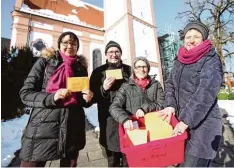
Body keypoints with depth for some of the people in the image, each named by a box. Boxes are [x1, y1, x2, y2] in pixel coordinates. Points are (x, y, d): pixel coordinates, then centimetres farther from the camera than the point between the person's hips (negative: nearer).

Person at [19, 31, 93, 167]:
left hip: (73, 128, 3)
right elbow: (25, 93, -2)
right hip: (43, 127, -2)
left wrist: (87, 98, -7)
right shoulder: (45, 62, 3)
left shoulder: (81, 67, 10)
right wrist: (52, 97, -19)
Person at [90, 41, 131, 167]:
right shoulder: (99, 72, 3)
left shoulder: (129, 70, 7)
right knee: (112, 159, 10)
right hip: (109, 120, -1)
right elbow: (93, 97, 2)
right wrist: (103, 88, -15)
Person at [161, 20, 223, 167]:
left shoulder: (211, 60, -9)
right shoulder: (179, 61, 10)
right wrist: (170, 105, -8)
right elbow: (170, 84, 8)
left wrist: (186, 120, -23)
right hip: (182, 122, 6)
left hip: (203, 124, -5)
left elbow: (206, 93, -20)